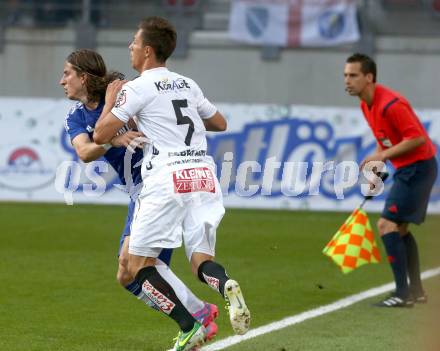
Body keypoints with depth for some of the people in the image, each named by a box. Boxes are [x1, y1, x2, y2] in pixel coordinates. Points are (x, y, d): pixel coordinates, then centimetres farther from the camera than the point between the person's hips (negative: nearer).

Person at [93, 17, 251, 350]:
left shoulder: (137, 88, 0)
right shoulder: (187, 85, 19)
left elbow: (101, 136, -2)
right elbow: (220, 123, 32)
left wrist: (110, 100, 13)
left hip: (167, 178, -6)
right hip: (204, 176, 6)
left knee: (139, 264, 5)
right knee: (201, 260, 7)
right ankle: (226, 285, -28)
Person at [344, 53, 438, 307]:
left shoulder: (390, 104, -24)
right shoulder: (366, 105, 8)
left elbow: (418, 137, -25)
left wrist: (383, 155, -23)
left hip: (418, 168, -10)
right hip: (406, 169, 10)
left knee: (387, 225, -15)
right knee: (400, 229, 17)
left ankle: (403, 294, -16)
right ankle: (416, 291, 27)